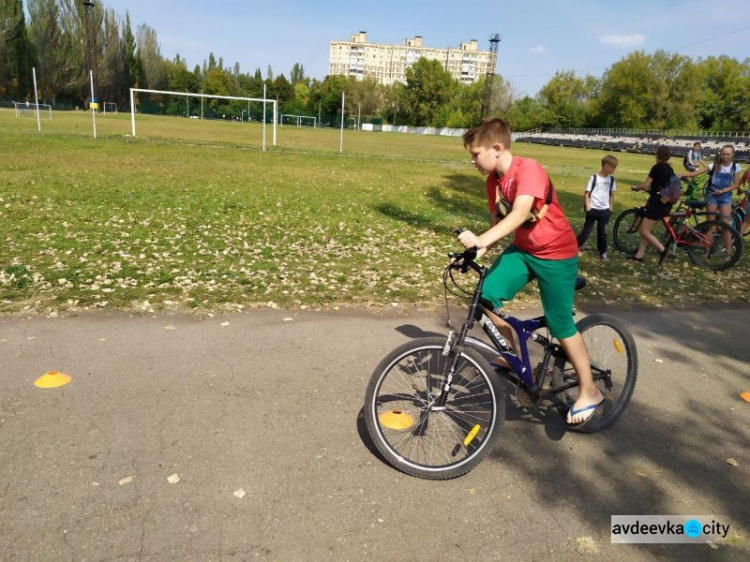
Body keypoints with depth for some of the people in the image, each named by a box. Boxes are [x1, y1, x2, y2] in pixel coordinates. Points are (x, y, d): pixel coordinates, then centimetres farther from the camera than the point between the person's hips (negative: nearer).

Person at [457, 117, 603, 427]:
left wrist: (482, 239, -48)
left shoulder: (528, 169, -24)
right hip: (522, 248, 7)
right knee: (487, 295, -12)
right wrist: (479, 249, -12)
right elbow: (497, 220, 4)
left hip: (555, 253, -7)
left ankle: (589, 392, 20)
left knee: (561, 325, 0)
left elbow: (520, 214, -37)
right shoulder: (494, 179, 0)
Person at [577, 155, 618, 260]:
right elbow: (586, 194, -7)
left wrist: (610, 208, 8)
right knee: (586, 231, 1)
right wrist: (588, 207, -12)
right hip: (593, 209, -4)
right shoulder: (594, 178, -10)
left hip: (604, 210, 4)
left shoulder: (611, 179, 4)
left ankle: (603, 252, 19)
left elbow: (612, 195, 13)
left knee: (602, 232, 10)